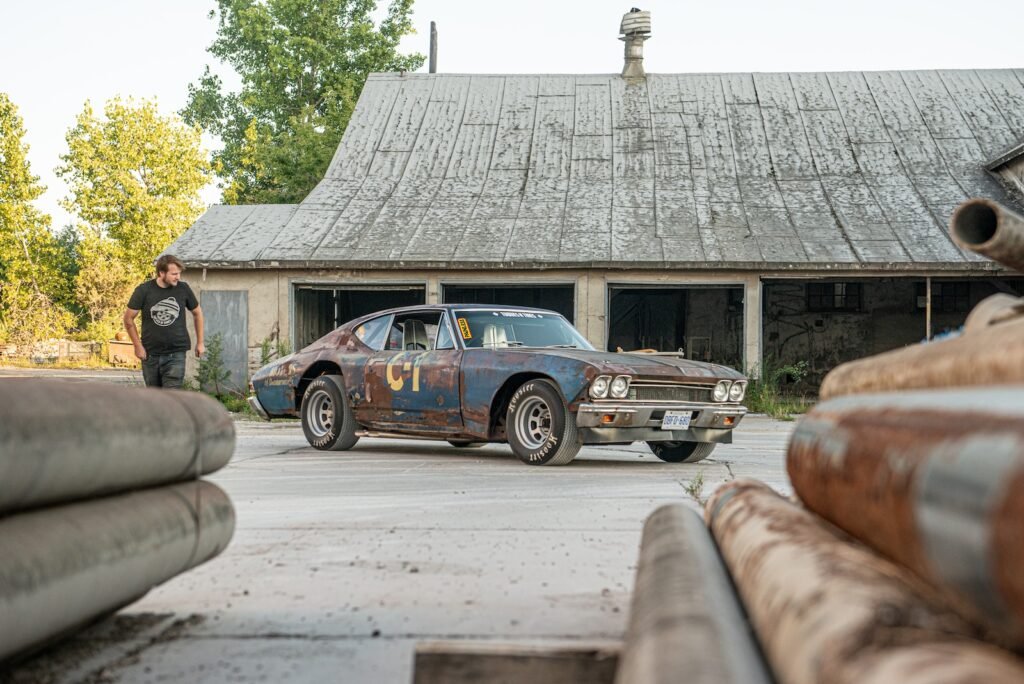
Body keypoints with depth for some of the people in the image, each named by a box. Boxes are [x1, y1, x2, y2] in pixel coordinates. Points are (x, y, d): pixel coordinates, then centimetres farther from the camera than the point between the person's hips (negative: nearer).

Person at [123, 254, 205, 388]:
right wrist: (138, 346, -1)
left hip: (176, 354, -1)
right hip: (150, 354, 1)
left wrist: (200, 342, 11)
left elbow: (197, 313, 12)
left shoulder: (183, 289, -3)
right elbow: (128, 318, 1)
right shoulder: (144, 290, -7)